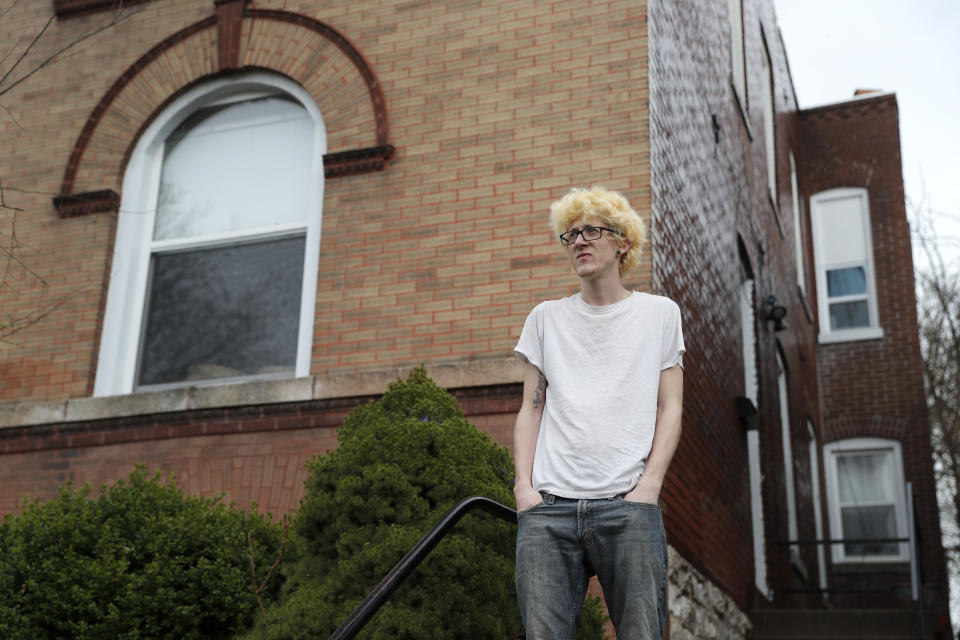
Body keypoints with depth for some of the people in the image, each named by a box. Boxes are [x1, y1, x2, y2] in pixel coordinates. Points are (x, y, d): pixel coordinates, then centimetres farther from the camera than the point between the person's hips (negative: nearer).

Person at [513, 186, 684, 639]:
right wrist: (524, 484, 1)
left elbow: (670, 407, 9)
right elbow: (531, 409, 15)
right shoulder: (546, 318, 19)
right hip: (548, 505, 2)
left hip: (629, 503, -1)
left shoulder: (660, 313, 15)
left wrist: (649, 483, -5)